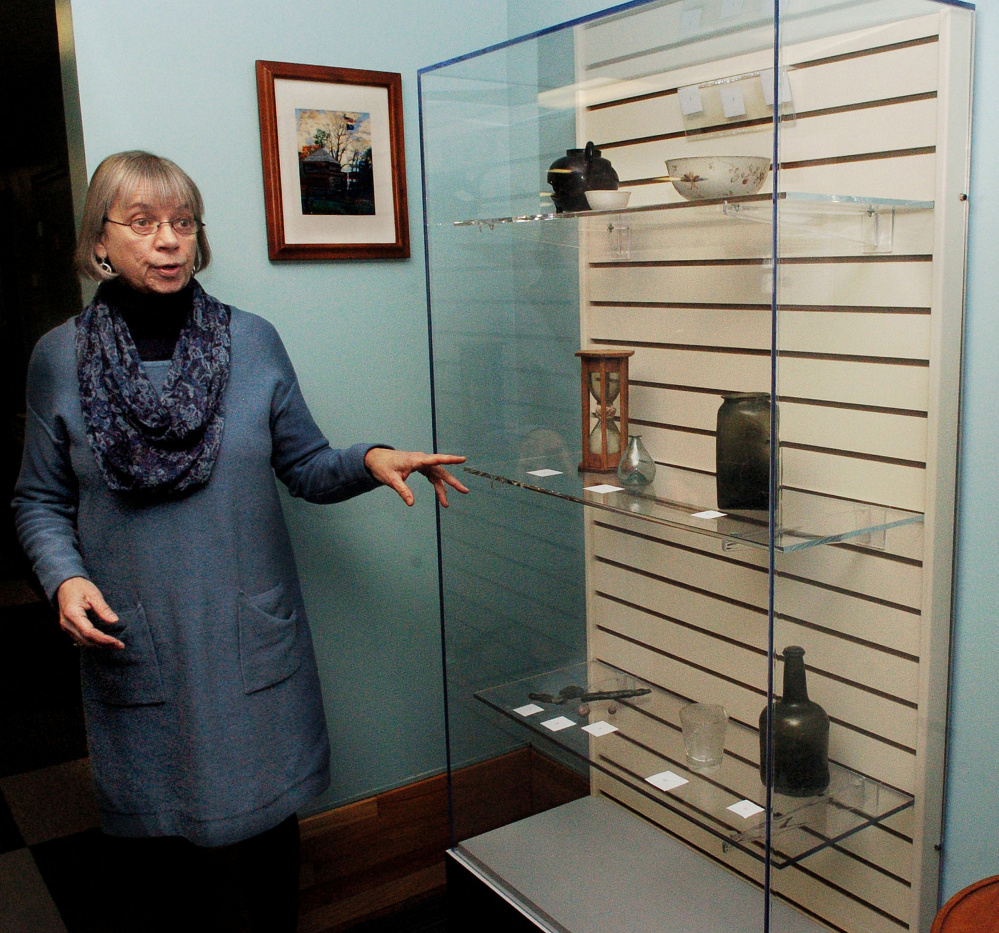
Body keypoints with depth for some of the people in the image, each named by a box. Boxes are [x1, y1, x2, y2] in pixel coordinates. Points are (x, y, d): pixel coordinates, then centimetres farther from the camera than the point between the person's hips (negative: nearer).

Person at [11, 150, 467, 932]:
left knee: (265, 817, 14)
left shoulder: (252, 341, -2)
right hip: (132, 647, 0)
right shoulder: (60, 359, -3)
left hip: (251, 638, 1)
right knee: (150, 833, 14)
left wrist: (370, 460, -16)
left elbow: (308, 469, 3)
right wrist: (65, 578, -13)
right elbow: (40, 501, 4)